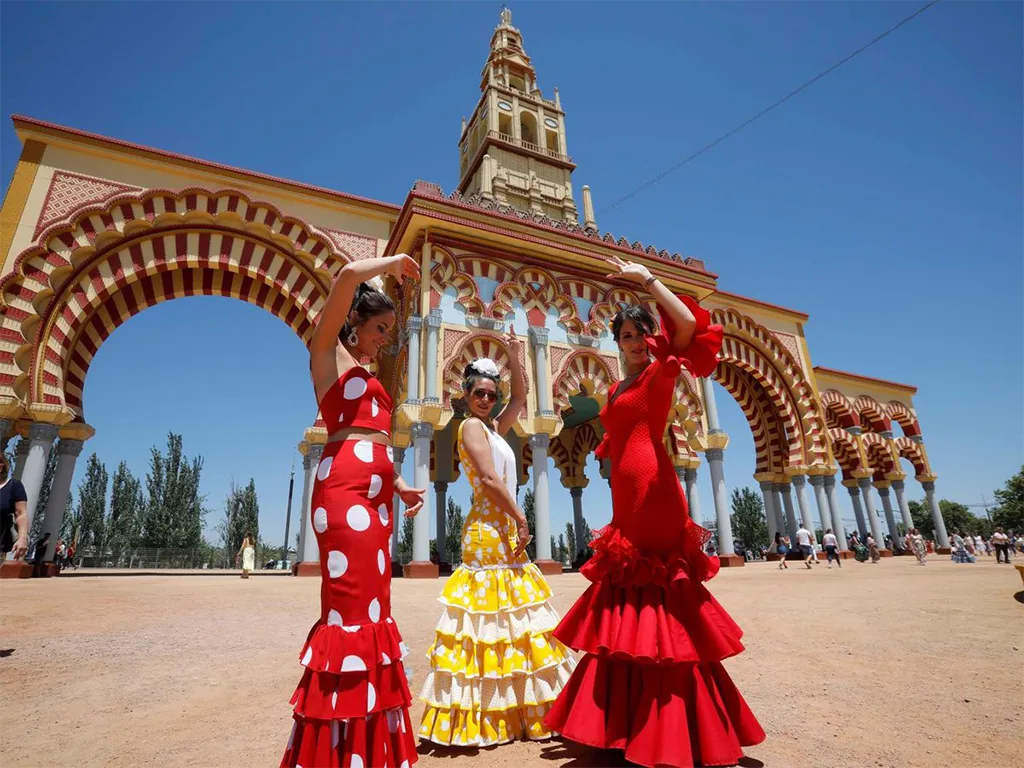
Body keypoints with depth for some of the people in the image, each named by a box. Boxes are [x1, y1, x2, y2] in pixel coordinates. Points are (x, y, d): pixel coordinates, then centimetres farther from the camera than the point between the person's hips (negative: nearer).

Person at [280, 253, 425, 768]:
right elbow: (347, 276, -10)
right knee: (351, 609, -10)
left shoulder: (362, 376, 28)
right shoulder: (328, 351, 6)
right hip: (345, 488, -9)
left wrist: (399, 486, 15)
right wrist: (393, 262, 6)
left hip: (373, 493, 9)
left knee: (369, 609, 8)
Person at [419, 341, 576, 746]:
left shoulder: (492, 428, 17)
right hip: (488, 530, -9)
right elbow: (489, 479, -18)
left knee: (510, 615, 12)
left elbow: (521, 397, 23)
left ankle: (508, 710, 22)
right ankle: (480, 715, 3)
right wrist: (521, 519, -14)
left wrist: (514, 357, 14)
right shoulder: (471, 425, -8)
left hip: (504, 528, 9)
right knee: (492, 611, -6)